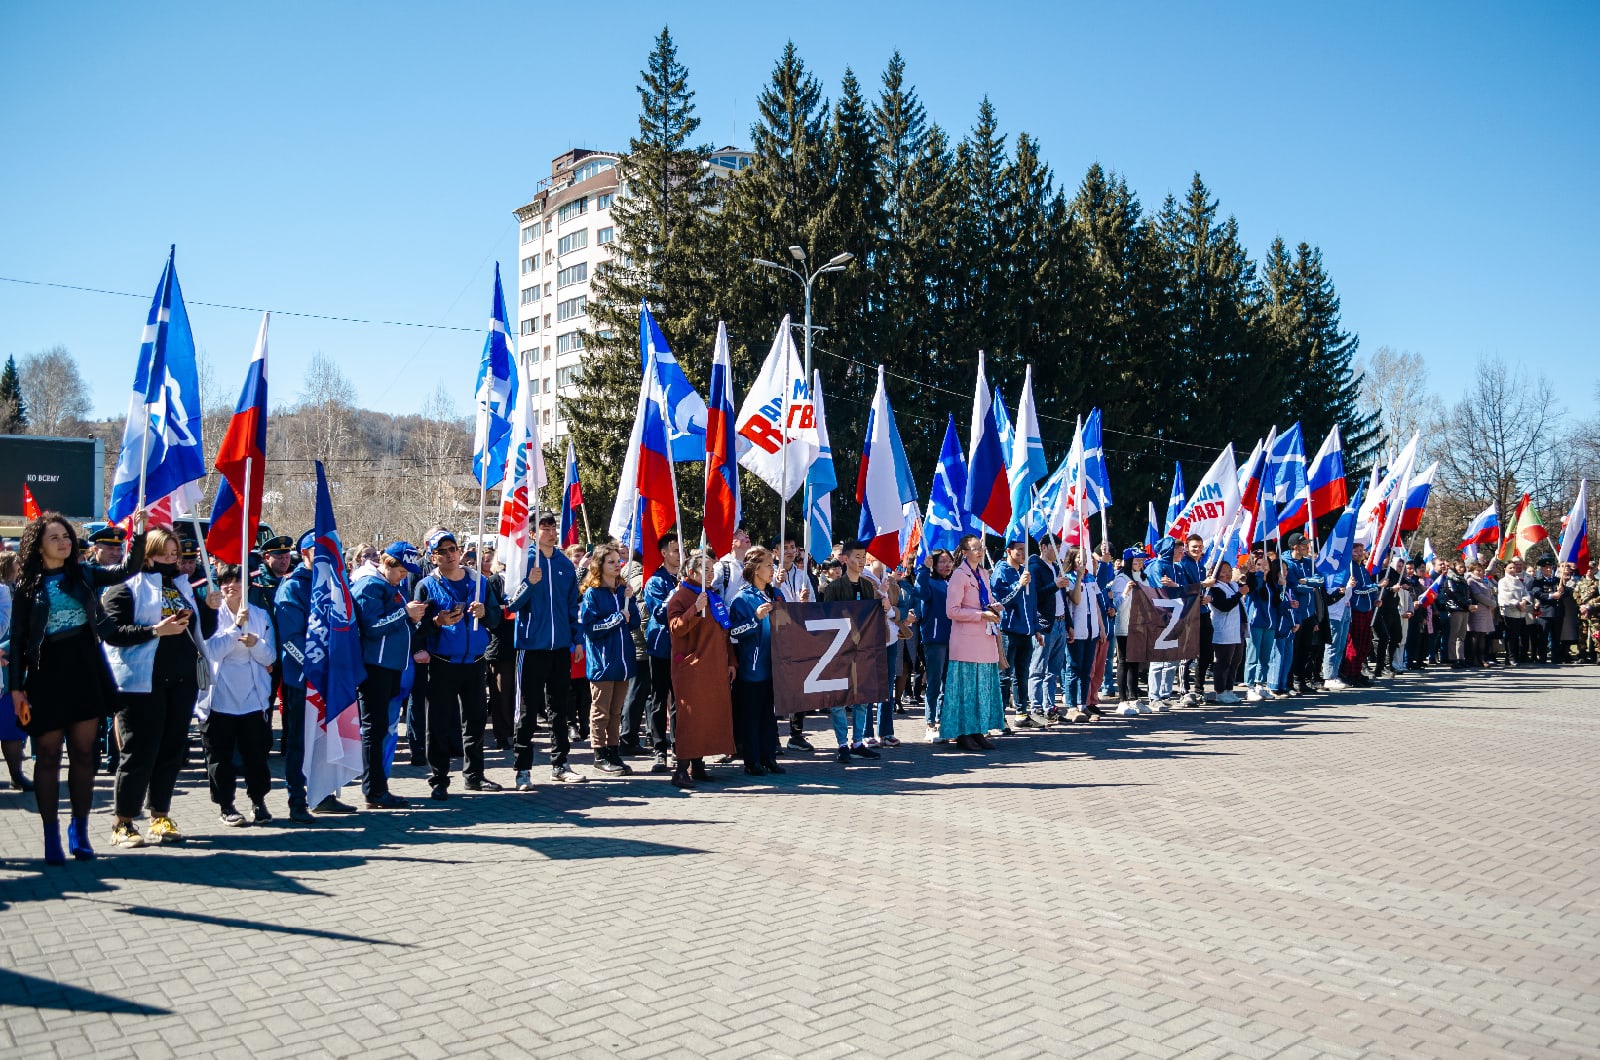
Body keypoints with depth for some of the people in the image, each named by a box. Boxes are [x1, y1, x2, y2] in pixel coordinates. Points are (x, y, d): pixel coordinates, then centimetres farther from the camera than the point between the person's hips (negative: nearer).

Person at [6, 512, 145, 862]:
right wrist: (16, 688, -4)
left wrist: (139, 532, -16)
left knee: (83, 753, 6)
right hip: (47, 673, -2)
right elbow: (18, 639, 0)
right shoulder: (27, 586, 0)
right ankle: (51, 835, 12)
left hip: (85, 670, 2)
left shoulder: (84, 574, 6)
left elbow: (127, 570, -3)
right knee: (48, 756, 4)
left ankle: (79, 830, 16)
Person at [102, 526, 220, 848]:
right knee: (140, 752, -3)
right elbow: (112, 632, -13)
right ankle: (123, 823, 8)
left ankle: (160, 816, 20)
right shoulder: (126, 587, -2)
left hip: (182, 679, 6)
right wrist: (155, 630, -21)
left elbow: (203, 632, 19)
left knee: (173, 750, 9)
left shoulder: (182, 586, 16)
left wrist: (210, 608, 0)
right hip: (142, 681, -6)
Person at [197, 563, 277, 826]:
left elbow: (270, 657, 4)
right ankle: (225, 806, 17)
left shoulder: (260, 615, 8)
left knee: (256, 753, 6)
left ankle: (258, 801, 21)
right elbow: (211, 651, -14)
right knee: (220, 755, 5)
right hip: (219, 698, -2)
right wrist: (237, 626, -20)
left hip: (253, 697, 2)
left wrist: (256, 643, -15)